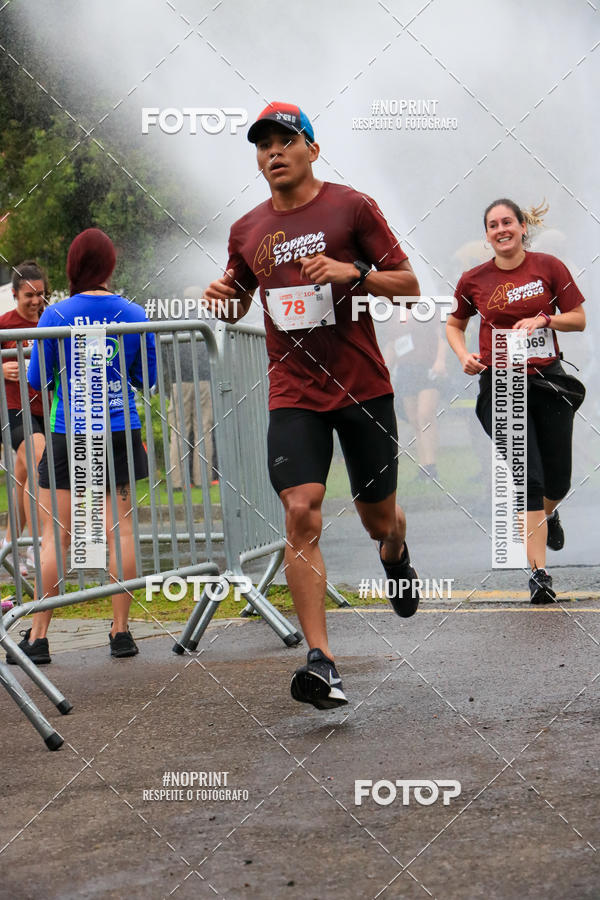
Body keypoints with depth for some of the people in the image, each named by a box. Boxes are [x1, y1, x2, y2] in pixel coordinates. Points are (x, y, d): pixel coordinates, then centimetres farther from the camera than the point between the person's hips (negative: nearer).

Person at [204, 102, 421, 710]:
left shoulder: (352, 207, -2)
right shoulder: (247, 231, 9)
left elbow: (409, 285, -2)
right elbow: (236, 308, 22)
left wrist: (353, 272, -19)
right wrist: (222, 298, -1)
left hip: (363, 387, -1)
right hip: (293, 393, 1)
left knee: (377, 515, 10)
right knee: (301, 513, -16)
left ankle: (395, 556, 50)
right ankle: (320, 661, -17)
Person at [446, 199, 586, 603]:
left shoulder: (549, 267, 0)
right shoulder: (474, 280, 1)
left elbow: (579, 319, 4)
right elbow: (454, 324, 17)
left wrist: (544, 319, -14)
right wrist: (464, 355, -2)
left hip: (548, 380, 1)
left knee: (558, 480, 9)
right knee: (527, 477, -12)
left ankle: (549, 514, 47)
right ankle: (540, 572, -10)